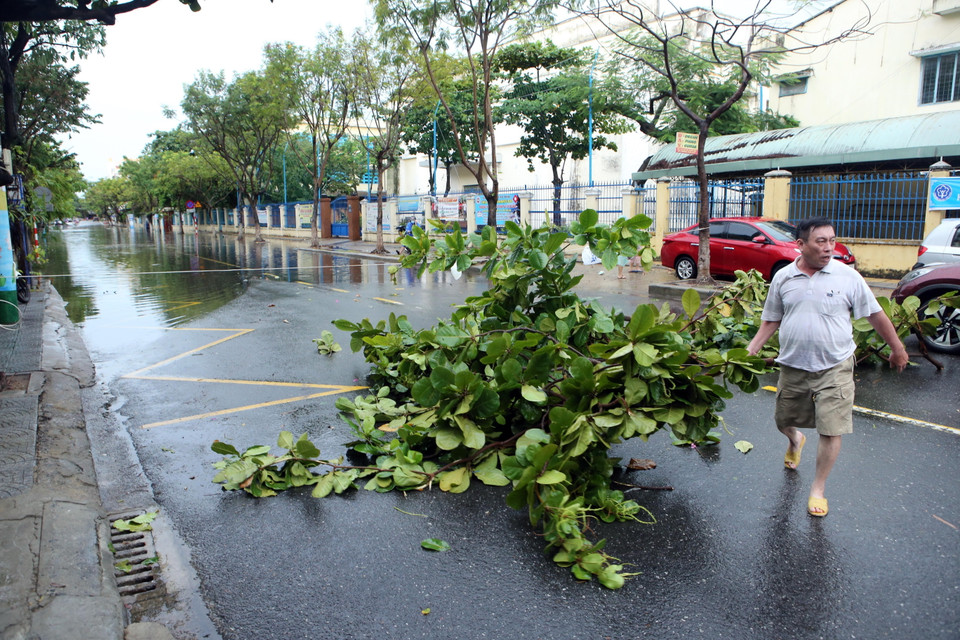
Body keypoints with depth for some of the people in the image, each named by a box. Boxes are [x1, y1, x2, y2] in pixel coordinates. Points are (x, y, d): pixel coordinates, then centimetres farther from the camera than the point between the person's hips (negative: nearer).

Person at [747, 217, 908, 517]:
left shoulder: (848, 276, -7)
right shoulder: (783, 278, -1)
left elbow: (876, 315, 3)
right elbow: (771, 320, 8)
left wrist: (897, 349, 10)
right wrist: (750, 351, -1)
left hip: (835, 368, -2)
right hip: (793, 366, 3)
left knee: (831, 431, -4)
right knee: (783, 420, 17)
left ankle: (818, 489, 16)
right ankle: (795, 440, 55)